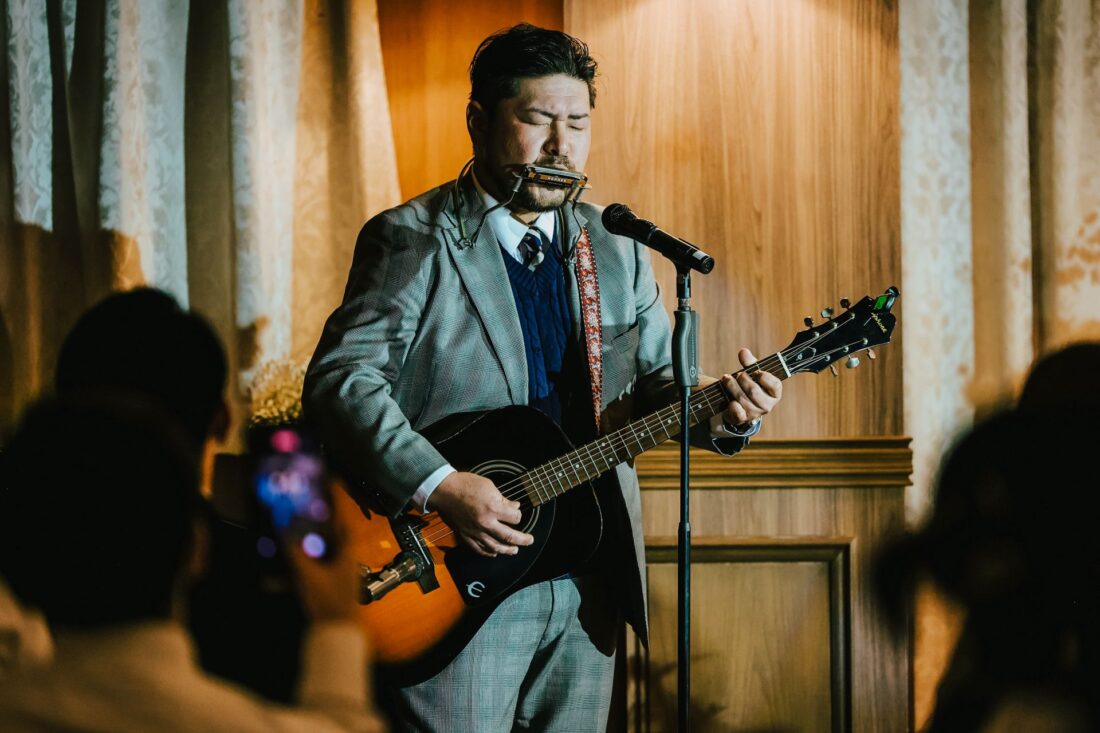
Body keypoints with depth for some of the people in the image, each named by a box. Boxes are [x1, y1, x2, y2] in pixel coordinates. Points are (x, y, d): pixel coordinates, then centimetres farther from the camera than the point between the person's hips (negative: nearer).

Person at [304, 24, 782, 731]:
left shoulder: (617, 248, 13)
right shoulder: (410, 240, -5)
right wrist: (439, 486, -25)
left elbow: (659, 380, 14)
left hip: (588, 588, 5)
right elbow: (340, 378, -14)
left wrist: (725, 413, -10)